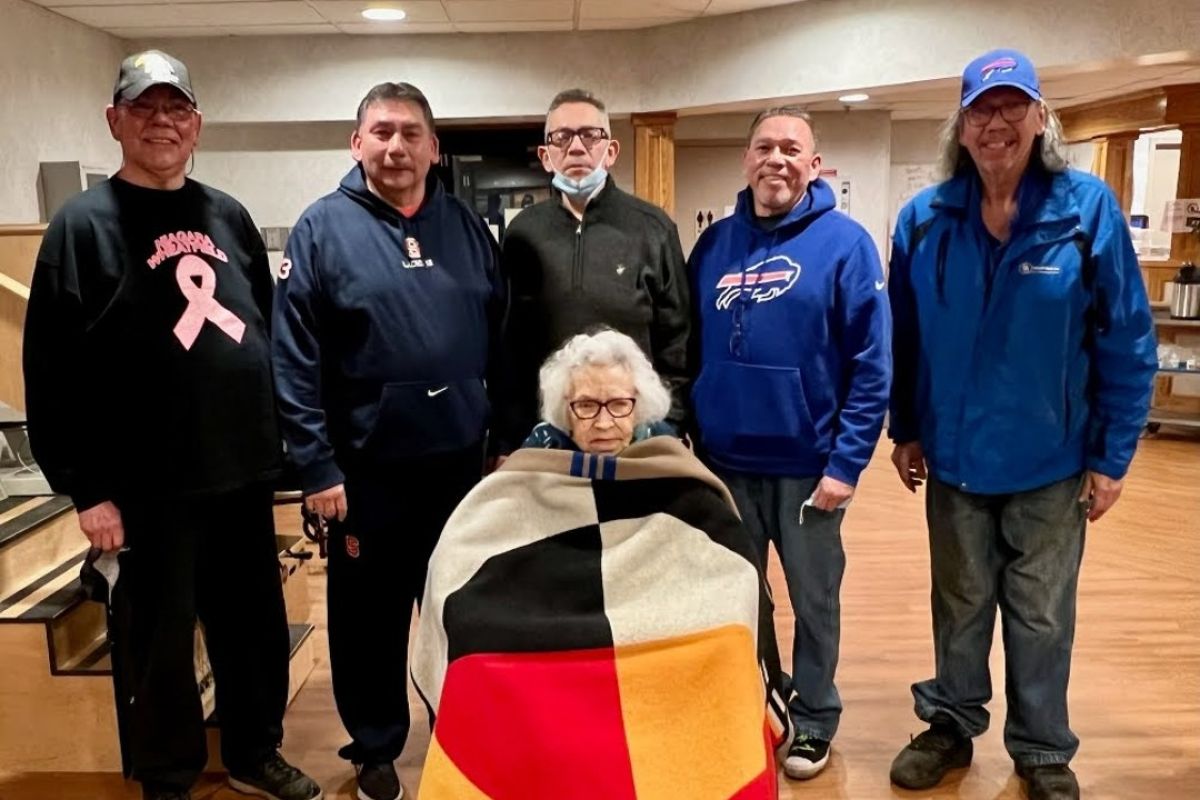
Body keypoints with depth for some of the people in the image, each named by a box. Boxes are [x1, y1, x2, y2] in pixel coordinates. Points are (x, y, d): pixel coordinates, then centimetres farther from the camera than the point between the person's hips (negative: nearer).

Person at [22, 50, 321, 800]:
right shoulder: (83, 224, -5)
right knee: (159, 641, 10)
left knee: (257, 625, 16)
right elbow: (53, 371, -9)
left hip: (244, 473, 5)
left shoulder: (229, 216, 10)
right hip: (150, 486, -4)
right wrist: (86, 488, -11)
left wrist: (283, 440, 12)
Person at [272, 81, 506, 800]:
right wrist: (317, 466, -11)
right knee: (371, 618, 12)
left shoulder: (468, 227, 6)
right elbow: (295, 359, -8)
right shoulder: (324, 228, -5)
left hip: (462, 460, 3)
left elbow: (501, 342, 9)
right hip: (368, 468, -3)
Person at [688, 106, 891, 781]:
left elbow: (872, 365, -11)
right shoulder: (715, 244, 4)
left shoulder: (845, 243, -8)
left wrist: (847, 464, -15)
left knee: (814, 601, 14)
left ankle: (813, 721, 35)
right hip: (723, 460, 4)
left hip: (808, 464, -3)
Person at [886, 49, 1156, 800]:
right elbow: (903, 337, 2)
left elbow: (1128, 343, -8)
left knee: (1042, 615, 14)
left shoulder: (1089, 208, -11)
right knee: (959, 603, 18)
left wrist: (1111, 456, -8)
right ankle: (952, 724, 38)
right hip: (954, 456, 2)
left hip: (1051, 461, -1)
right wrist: (905, 430, 3)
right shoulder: (925, 219, -5)